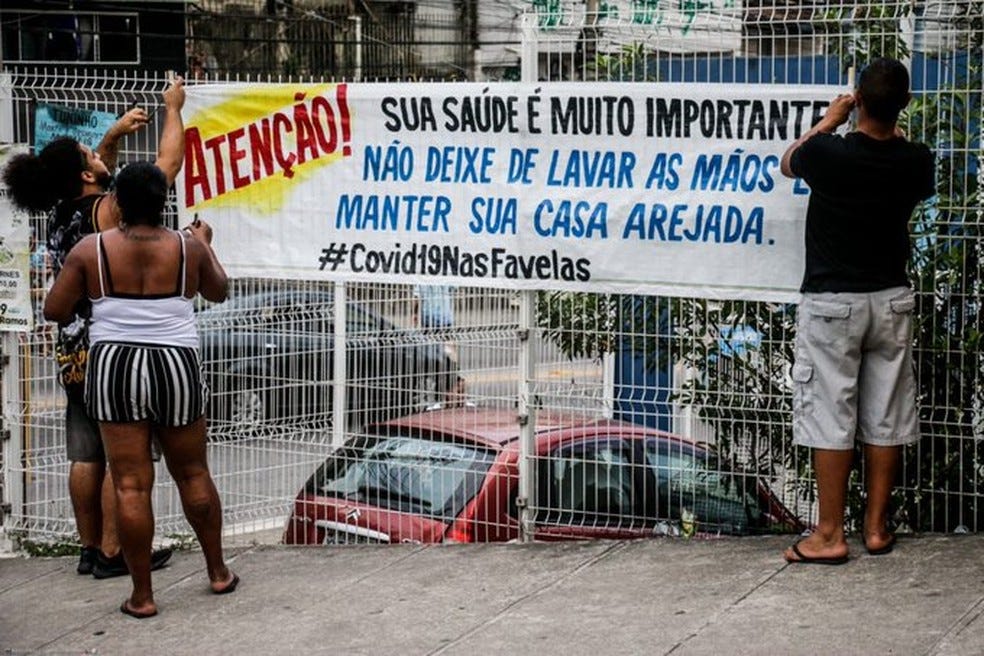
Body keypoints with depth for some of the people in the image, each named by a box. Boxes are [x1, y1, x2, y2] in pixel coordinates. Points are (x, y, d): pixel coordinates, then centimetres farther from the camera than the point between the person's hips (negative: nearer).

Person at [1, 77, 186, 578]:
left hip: (72, 351, 8)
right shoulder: (107, 210, -14)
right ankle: (112, 553, 0)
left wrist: (115, 133, 22)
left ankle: (90, 548, 16)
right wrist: (173, 108, 5)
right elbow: (168, 163, -8)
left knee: (86, 455, 11)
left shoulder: (60, 213, 7)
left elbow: (96, 173, 30)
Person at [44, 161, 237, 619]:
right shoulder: (188, 247, -1)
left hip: (114, 368, -1)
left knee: (131, 485, 1)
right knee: (193, 474, 16)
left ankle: (142, 595, 4)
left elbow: (54, 310, -1)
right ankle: (218, 572, 27)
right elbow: (218, 292, 18)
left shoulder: (91, 249, -5)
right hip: (175, 366, 1)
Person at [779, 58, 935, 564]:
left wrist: (829, 122, 18)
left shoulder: (828, 153, -17)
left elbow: (788, 164, 7)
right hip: (891, 301, 4)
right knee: (885, 418, 10)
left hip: (831, 302, -4)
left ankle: (829, 535, 2)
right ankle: (877, 527, 17)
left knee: (829, 418, 0)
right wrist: (893, 132, 30)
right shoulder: (915, 162, -7)